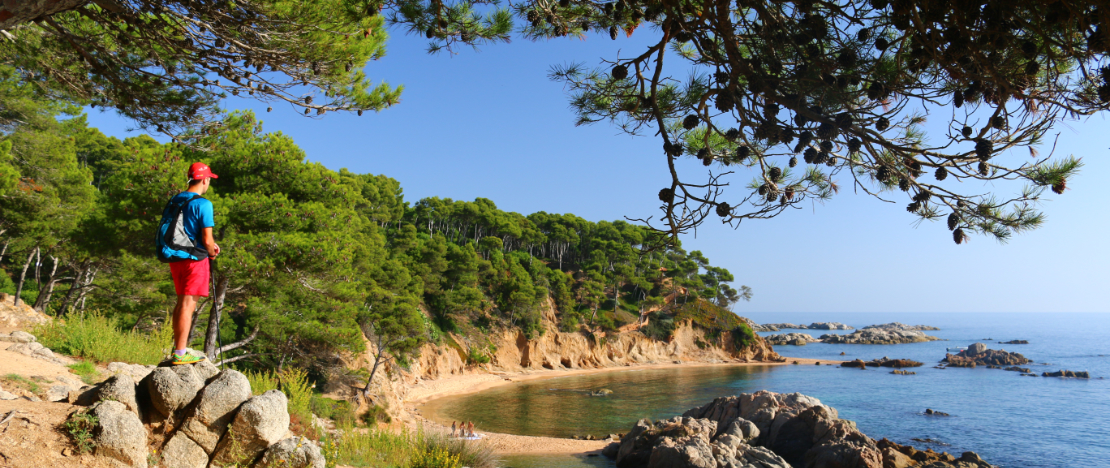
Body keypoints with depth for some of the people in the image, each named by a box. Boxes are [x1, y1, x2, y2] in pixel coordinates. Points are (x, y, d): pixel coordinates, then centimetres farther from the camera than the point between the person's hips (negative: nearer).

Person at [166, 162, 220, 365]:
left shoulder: (175, 200, 9)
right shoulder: (202, 204, -15)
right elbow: (207, 240, -18)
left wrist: (210, 244, 18)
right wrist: (212, 251, 3)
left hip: (176, 258, 8)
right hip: (194, 259, -8)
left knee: (181, 302, 19)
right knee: (188, 305, -3)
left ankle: (178, 349, 26)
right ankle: (180, 354, 0)